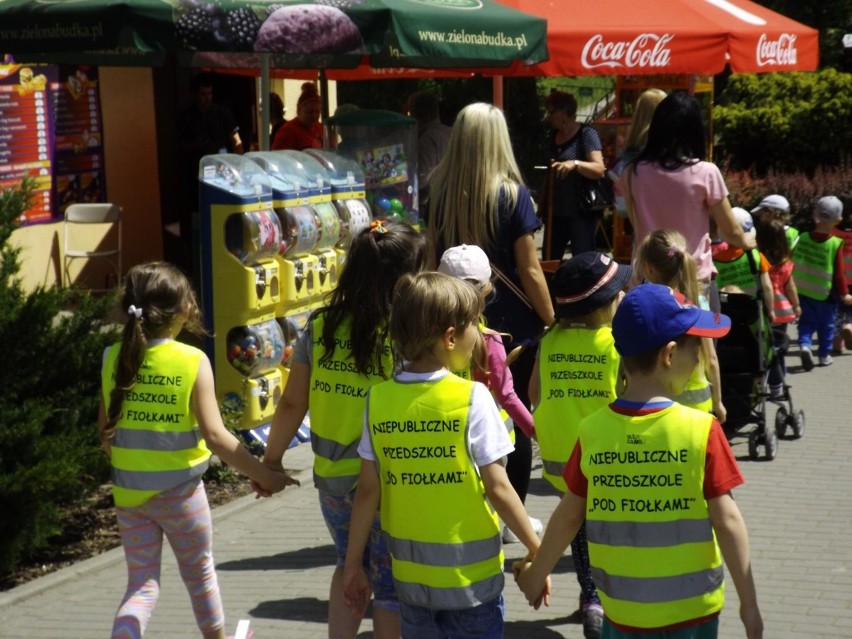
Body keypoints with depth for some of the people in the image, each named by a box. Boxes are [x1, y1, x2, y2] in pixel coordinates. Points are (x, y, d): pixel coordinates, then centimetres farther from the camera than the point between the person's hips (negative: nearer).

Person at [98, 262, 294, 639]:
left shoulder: (114, 358, -3)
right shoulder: (192, 362, -15)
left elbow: (105, 431, 4)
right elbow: (215, 435, -19)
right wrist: (262, 475, -10)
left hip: (128, 491, 3)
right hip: (178, 490, -3)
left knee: (142, 584, 11)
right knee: (199, 573, 20)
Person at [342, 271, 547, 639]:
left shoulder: (379, 399, -4)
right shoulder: (472, 399, -15)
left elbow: (368, 490, -1)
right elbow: (497, 488, -13)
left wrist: (353, 562, 7)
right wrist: (536, 550, -2)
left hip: (411, 574, 4)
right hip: (470, 575, -4)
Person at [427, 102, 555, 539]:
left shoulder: (440, 192, -1)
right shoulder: (512, 194, -12)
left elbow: (433, 259, 7)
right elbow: (530, 270, -10)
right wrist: (552, 322, -1)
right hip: (513, 323, -3)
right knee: (518, 419, 9)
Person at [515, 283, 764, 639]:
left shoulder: (593, 431, -7)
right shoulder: (702, 431, -15)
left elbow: (568, 516, 1)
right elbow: (727, 522, -13)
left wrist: (536, 574, 16)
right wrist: (748, 602, -4)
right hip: (691, 610, -2)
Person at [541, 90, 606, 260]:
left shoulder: (586, 134, -9)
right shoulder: (553, 136, 12)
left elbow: (599, 169, -20)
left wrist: (575, 164, -37)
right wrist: (544, 204, 20)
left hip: (581, 212, -7)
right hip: (556, 212, 7)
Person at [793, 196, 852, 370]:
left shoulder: (802, 238, -8)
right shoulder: (835, 244, -18)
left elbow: (793, 263, 2)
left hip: (802, 291, 3)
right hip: (825, 294, -3)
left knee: (807, 321, 13)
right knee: (826, 324, 15)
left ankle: (804, 344, -10)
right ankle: (824, 355, 22)